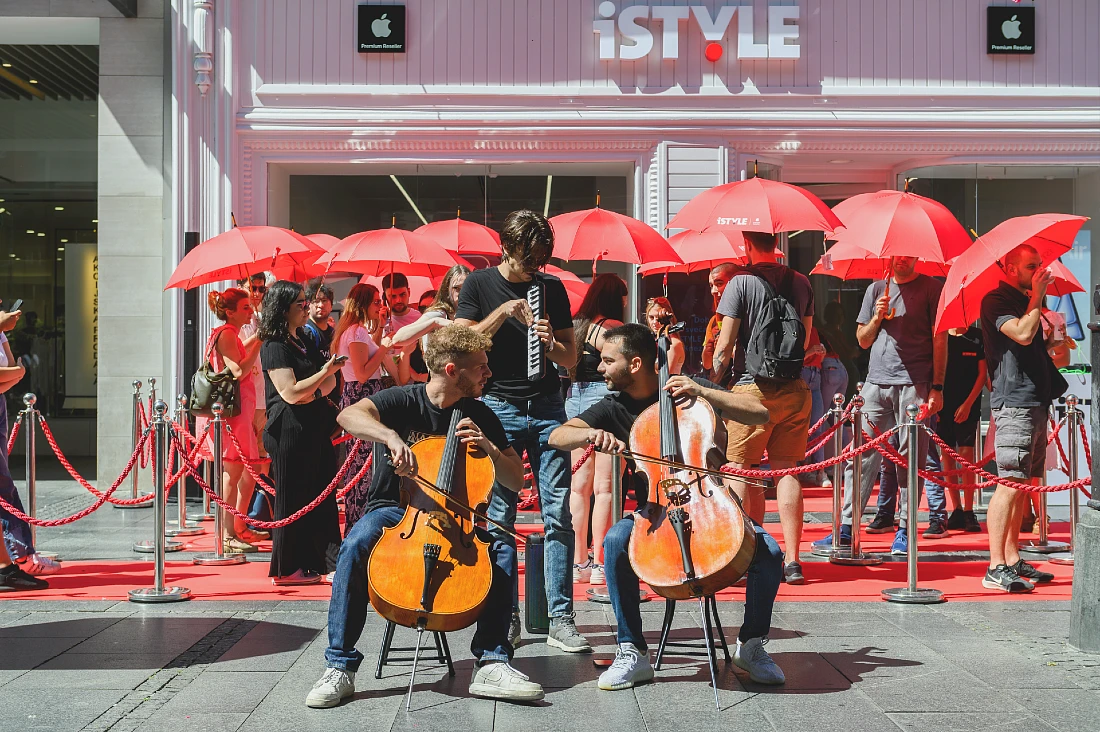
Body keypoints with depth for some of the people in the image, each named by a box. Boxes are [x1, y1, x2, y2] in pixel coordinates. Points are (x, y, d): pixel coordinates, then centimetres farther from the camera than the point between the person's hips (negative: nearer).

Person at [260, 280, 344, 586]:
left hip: (314, 428, 8)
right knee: (292, 499, -2)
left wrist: (315, 394, -3)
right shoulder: (275, 347, -10)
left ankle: (318, 563, 10)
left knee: (321, 496, 6)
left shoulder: (303, 342, 16)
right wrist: (325, 371, -17)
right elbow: (291, 393, -18)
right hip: (290, 431, -8)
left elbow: (329, 383, 17)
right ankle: (287, 569, 8)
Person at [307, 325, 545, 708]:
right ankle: (340, 668, -25)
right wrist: (391, 436, -47)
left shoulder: (480, 416, 3)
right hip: (394, 511, -3)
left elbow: (516, 481, 4)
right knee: (357, 544, -35)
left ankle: (490, 664, -20)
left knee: (502, 548, -26)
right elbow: (349, 416, -29)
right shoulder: (403, 400, -9)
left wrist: (488, 448, -14)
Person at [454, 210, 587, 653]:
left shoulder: (552, 288, 10)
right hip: (499, 407, -2)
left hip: (548, 408, 2)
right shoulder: (480, 284, 3)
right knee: (499, 517, 1)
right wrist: (503, 312, -16)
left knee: (558, 514, -3)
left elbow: (571, 359, 12)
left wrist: (551, 343, -10)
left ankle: (560, 620, 0)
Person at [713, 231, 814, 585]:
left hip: (752, 387, -4)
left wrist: (715, 375, 6)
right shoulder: (800, 282, 7)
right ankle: (791, 560, 6)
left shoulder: (741, 282, -8)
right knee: (787, 470, 7)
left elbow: (725, 344, -9)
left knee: (742, 471, 3)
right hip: (794, 389, 4)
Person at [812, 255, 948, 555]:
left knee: (910, 460, -1)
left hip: (914, 385, -3)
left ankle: (904, 530, 6)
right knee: (862, 456, 0)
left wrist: (937, 387, -5)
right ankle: (847, 528, 2)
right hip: (876, 383, 3)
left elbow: (939, 340, 2)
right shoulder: (876, 289, 16)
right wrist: (877, 318, -1)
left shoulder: (931, 287, 5)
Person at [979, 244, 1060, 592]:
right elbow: (1022, 334, -22)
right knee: (1010, 483, -13)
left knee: (1024, 483, 10)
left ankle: (1012, 559, 16)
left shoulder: (1024, 301, 21)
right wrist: (1037, 296, -12)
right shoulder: (997, 300, -7)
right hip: (1014, 402, -10)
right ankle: (996, 568, -13)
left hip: (1035, 401, 10)